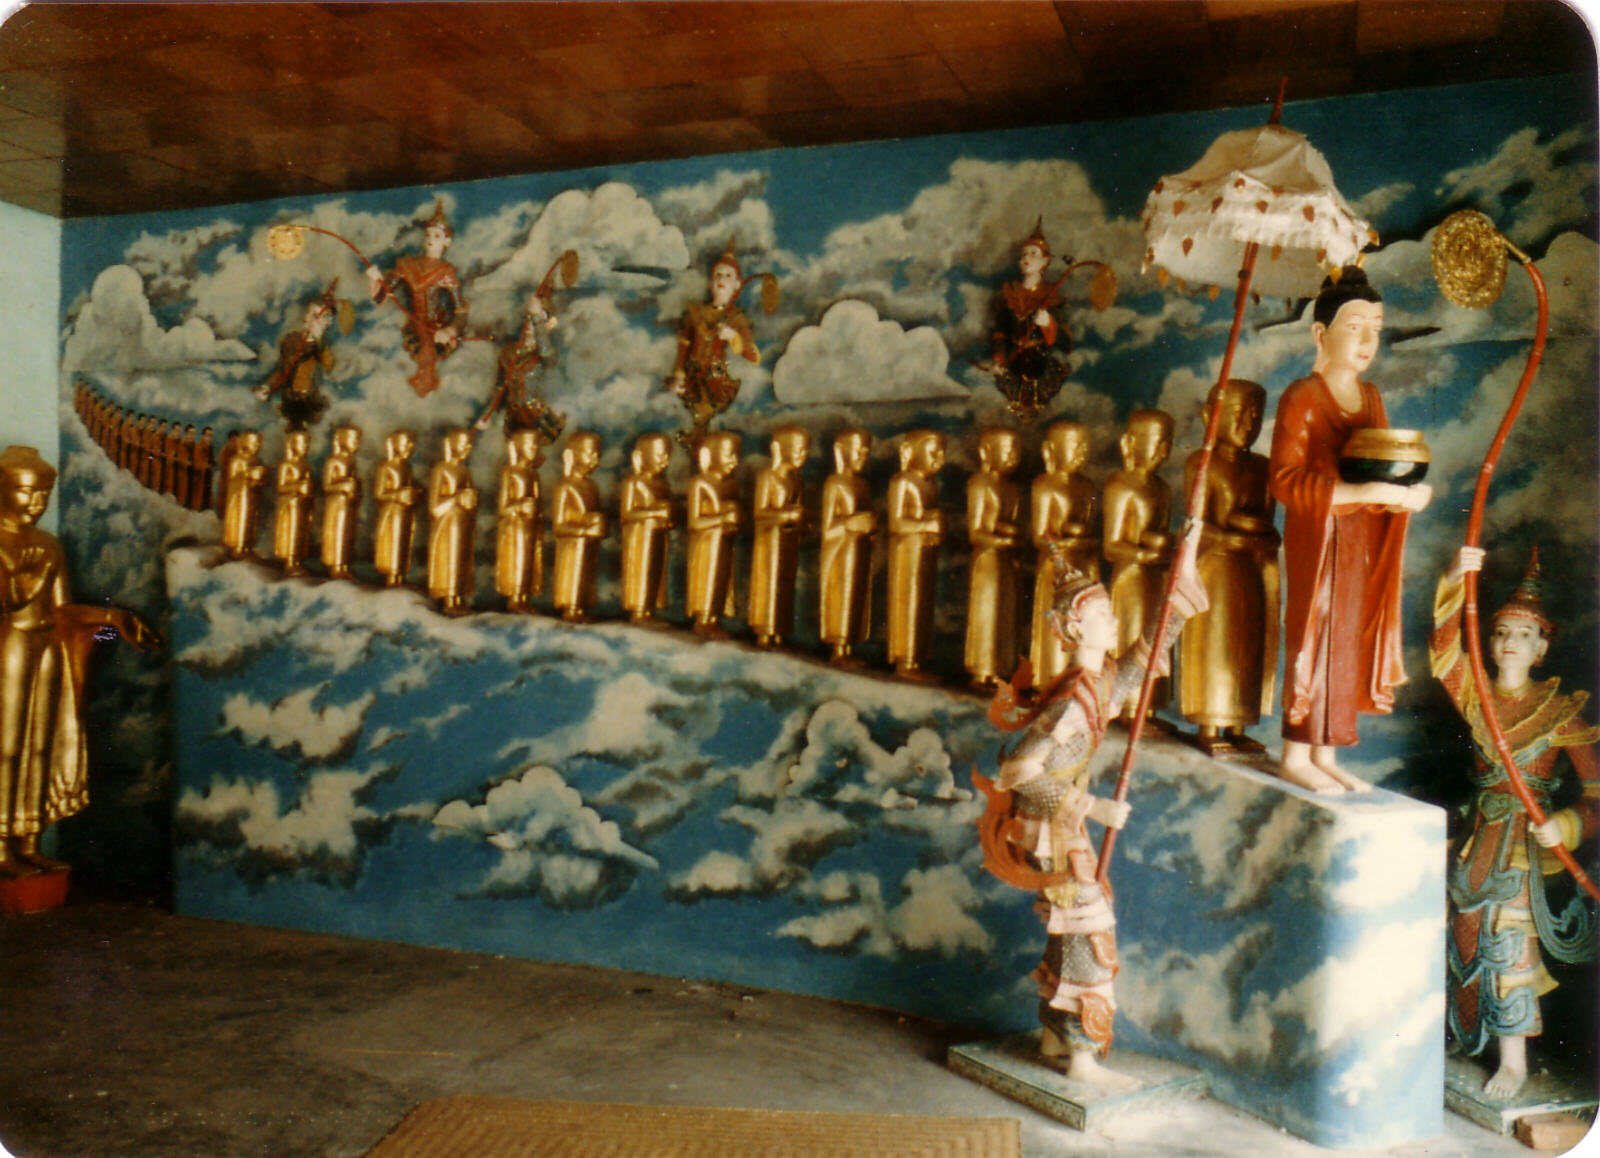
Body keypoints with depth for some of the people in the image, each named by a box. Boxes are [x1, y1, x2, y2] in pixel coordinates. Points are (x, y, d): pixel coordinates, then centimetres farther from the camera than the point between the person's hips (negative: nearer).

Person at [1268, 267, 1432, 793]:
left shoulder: (1371, 397, 15)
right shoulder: (1301, 398, -9)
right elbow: (1285, 478, -19)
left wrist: (1409, 490, -3)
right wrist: (1362, 492, -26)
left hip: (1364, 542, 7)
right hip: (1317, 539, -7)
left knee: (1351, 642, 8)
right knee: (1315, 638, -5)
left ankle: (1325, 754, 15)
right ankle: (1296, 756, 4)